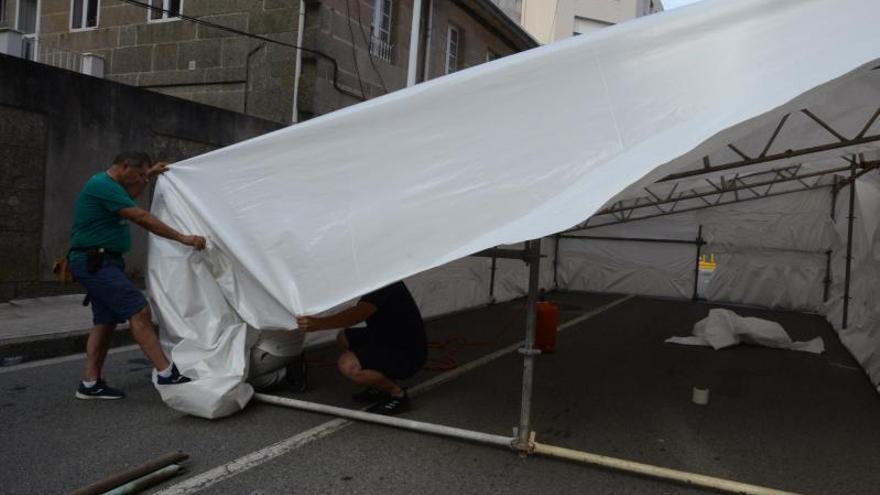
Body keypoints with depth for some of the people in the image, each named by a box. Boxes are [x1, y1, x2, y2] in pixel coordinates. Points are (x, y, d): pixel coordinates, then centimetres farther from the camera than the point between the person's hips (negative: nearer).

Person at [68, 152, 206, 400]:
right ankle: (166, 373, -19)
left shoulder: (107, 184, 15)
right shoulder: (104, 186, -16)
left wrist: (149, 176, 33)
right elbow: (142, 218, -22)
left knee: (106, 321, 11)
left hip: (99, 262, 11)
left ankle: (90, 383, 14)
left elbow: (127, 196, 41)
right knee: (139, 311, -17)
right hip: (95, 262, -11)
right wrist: (183, 238, -22)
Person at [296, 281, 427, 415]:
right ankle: (384, 385, 15)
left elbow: (358, 314, -39)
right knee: (343, 337, 16)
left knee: (348, 365, -27)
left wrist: (318, 323, -49)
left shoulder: (384, 290, -23)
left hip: (408, 355, -11)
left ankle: (398, 394, -7)